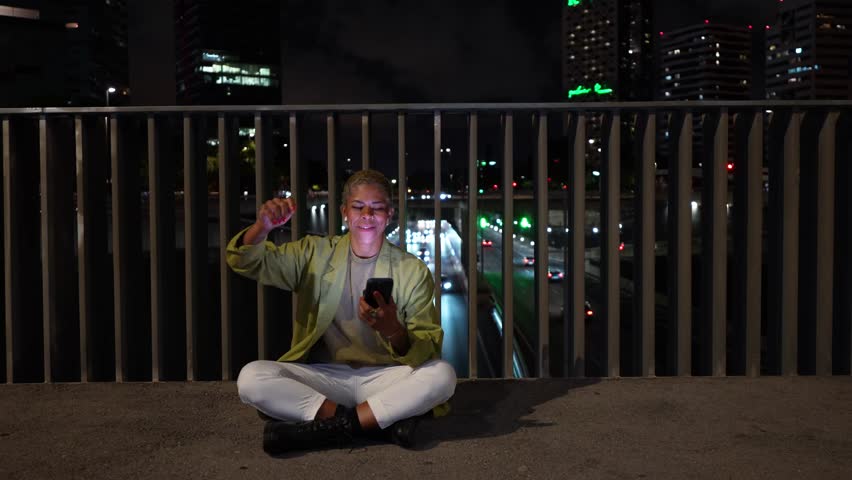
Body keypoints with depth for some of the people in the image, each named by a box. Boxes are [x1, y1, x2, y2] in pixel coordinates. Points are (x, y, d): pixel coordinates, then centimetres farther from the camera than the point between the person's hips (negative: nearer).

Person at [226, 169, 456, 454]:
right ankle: (384, 420, -26)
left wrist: (392, 330, -29)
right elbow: (248, 263, 0)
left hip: (383, 378, -1)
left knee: (442, 374, -29)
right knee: (251, 377, -25)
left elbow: (428, 351, -5)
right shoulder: (315, 254, 6)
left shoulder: (413, 270, 0)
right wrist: (263, 227, -23)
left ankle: (332, 426, -25)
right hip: (321, 377, 1)